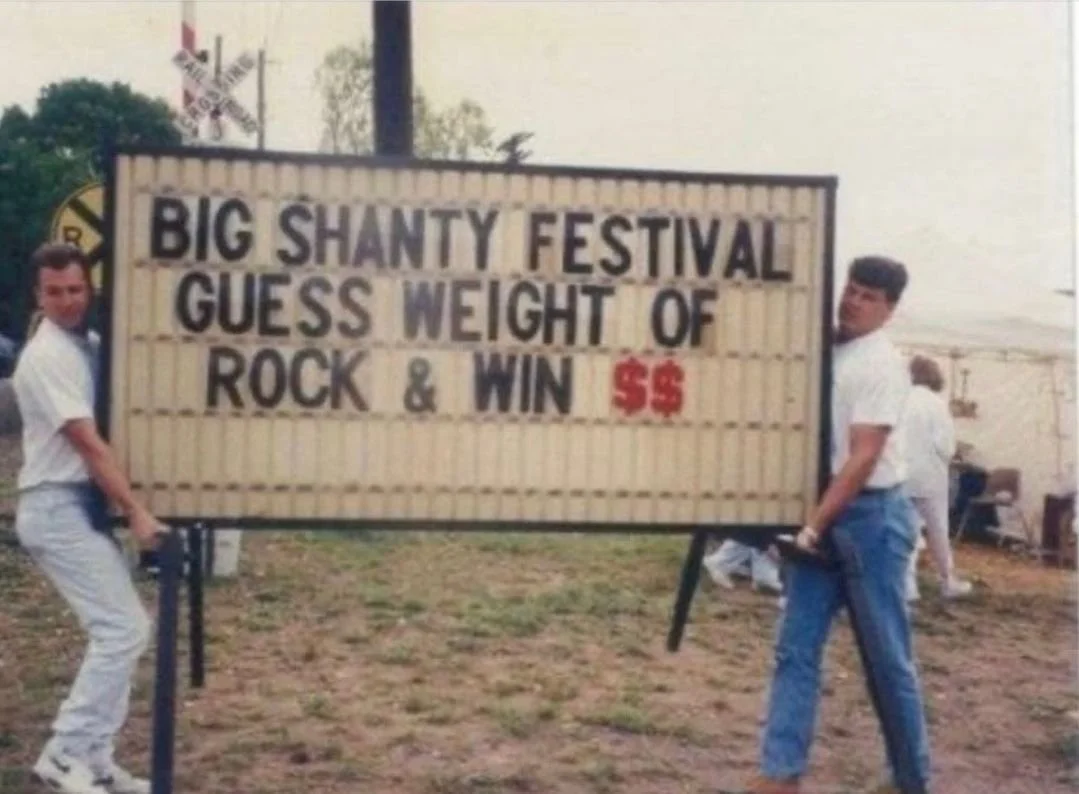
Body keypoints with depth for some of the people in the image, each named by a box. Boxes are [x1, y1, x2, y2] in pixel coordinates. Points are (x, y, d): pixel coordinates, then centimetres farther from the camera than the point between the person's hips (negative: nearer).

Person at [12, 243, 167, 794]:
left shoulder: (91, 345, 12)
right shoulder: (46, 356, -15)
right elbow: (87, 443, -20)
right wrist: (136, 512, -23)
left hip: (85, 506, 9)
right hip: (57, 509, -9)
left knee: (117, 629, 10)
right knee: (124, 628, -12)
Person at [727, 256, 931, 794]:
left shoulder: (882, 365, -12)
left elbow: (863, 457, -18)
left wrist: (816, 524, -22)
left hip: (871, 515, -7)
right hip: (818, 511, 7)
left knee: (887, 657, 4)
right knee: (795, 648, 5)